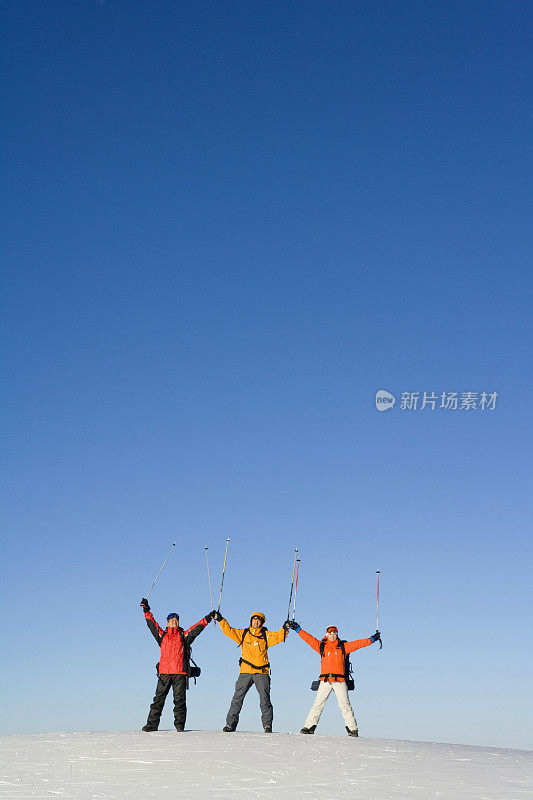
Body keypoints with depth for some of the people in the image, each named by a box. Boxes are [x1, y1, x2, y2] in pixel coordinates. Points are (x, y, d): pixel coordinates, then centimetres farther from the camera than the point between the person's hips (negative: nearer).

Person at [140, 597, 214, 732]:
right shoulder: (162, 635, 18)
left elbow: (196, 629, 5)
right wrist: (146, 610, 12)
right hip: (164, 673, 1)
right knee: (158, 699, 0)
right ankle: (152, 724, 5)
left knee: (180, 700, -3)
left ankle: (179, 724, 4)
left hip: (180, 673, -1)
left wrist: (207, 619, -6)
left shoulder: (184, 636, 14)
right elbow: (152, 624, 16)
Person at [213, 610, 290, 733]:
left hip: (261, 672, -1)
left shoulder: (266, 635, 9)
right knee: (237, 697, -1)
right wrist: (220, 620, -1)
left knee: (265, 699, -5)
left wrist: (285, 630, -22)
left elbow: (278, 636, -3)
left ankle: (267, 725, 3)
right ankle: (231, 723, 6)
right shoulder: (243, 634, 12)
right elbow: (229, 631, 8)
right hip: (245, 672, 1)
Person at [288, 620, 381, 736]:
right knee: (318, 704, -3)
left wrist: (372, 639, 5)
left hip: (340, 681, 0)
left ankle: (352, 729, 1)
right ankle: (309, 727, 3)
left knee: (345, 705, -4)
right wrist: (298, 629, 12)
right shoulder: (322, 646, 12)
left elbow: (357, 644, 9)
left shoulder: (343, 647, 12)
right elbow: (309, 638, 13)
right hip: (325, 681, 1)